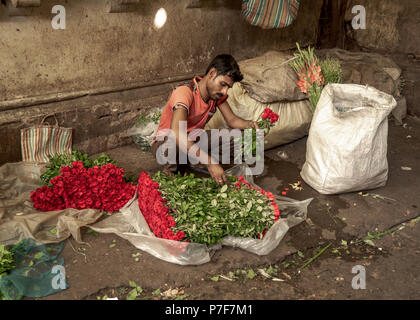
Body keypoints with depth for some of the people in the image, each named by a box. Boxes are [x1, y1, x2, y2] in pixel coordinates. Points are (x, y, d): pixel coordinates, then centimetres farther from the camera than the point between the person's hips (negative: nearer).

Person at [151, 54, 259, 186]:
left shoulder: (216, 92, -8)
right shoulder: (185, 92, -32)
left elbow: (231, 120, -3)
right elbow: (176, 132, -47)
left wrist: (249, 124, -29)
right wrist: (210, 163, -55)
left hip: (194, 141, 7)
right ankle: (169, 170, -11)